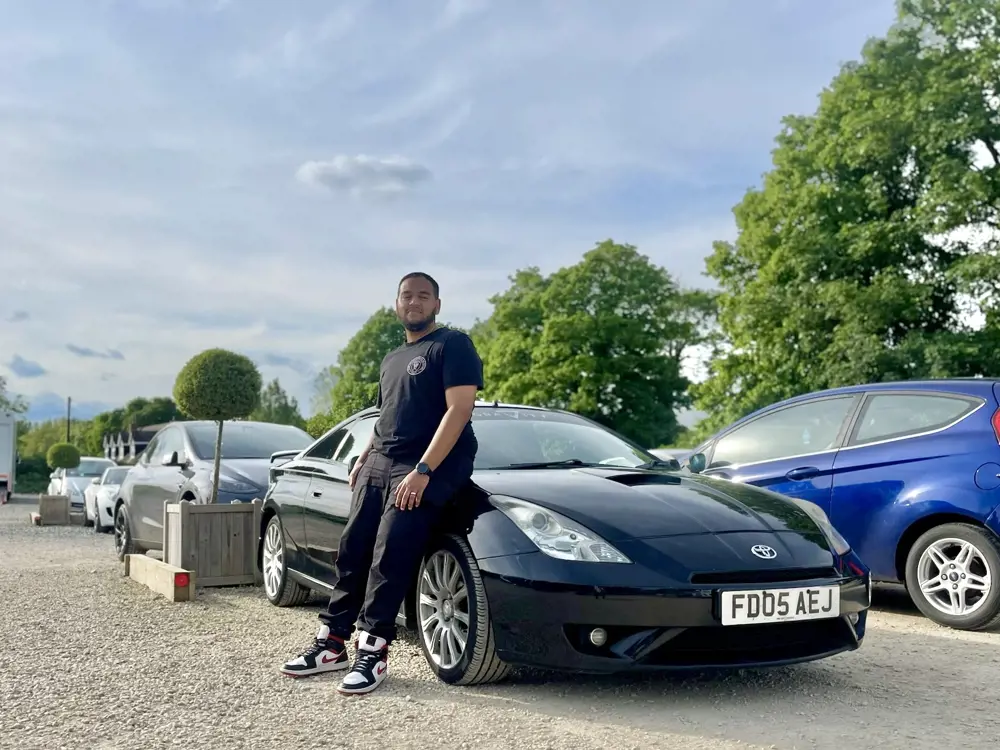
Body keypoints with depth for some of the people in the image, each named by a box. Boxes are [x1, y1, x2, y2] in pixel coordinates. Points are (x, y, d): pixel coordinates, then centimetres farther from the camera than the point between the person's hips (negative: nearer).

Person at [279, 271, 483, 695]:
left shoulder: (453, 346, -4)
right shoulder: (392, 359, 23)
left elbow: (459, 409, -15)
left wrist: (423, 471, -21)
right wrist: (362, 461, 14)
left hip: (426, 469, -8)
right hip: (378, 465, 8)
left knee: (389, 557, -16)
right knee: (353, 550, 2)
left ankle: (372, 652, -11)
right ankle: (332, 644, 8)